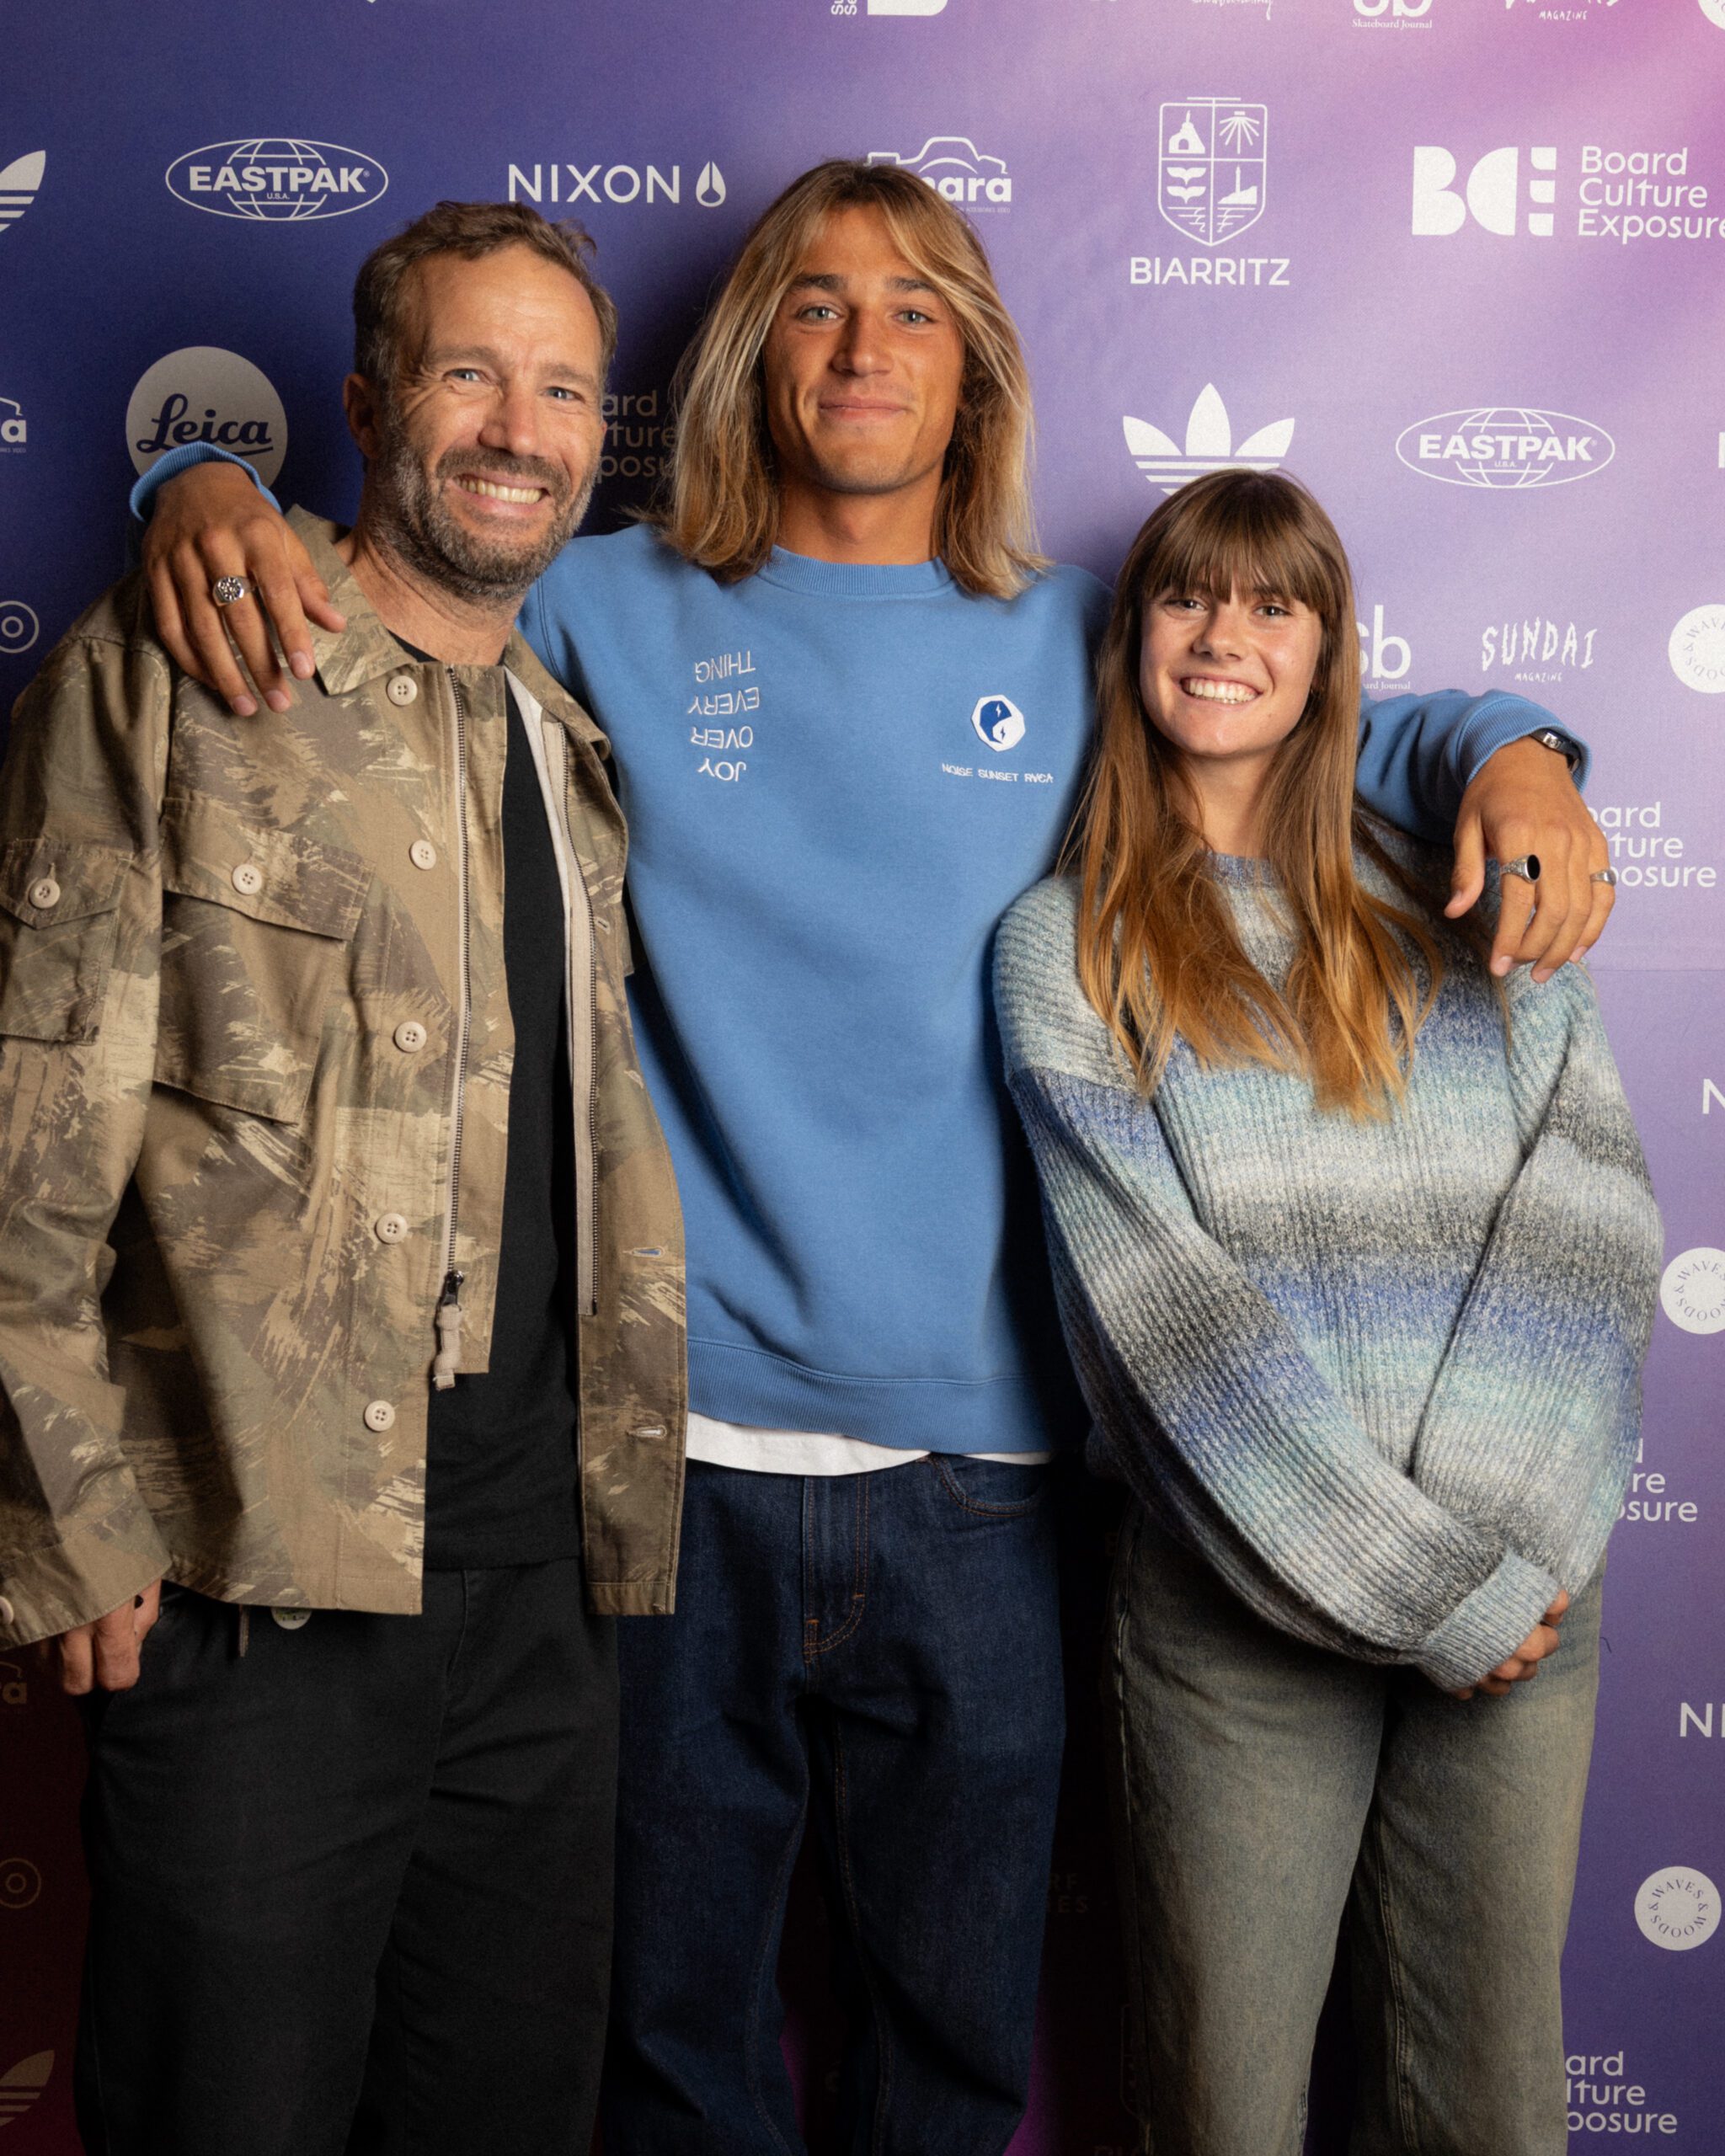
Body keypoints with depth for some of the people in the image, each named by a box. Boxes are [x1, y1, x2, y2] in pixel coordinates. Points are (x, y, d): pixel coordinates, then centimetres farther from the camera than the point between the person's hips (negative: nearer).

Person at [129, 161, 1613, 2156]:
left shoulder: (1082, 644, 8)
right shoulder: (612, 614, 5)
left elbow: (1359, 724, 17)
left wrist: (1513, 760, -3)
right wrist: (212, 494, -9)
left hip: (977, 1469, 1)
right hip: (675, 1455, 0)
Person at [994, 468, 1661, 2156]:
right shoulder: (1065, 944, 0)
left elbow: (1589, 1221, -1)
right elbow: (1172, 1304, -9)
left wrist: (1498, 1537, -13)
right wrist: (1428, 1586, -12)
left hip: (1526, 1583, 3)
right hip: (1240, 1607, -2)